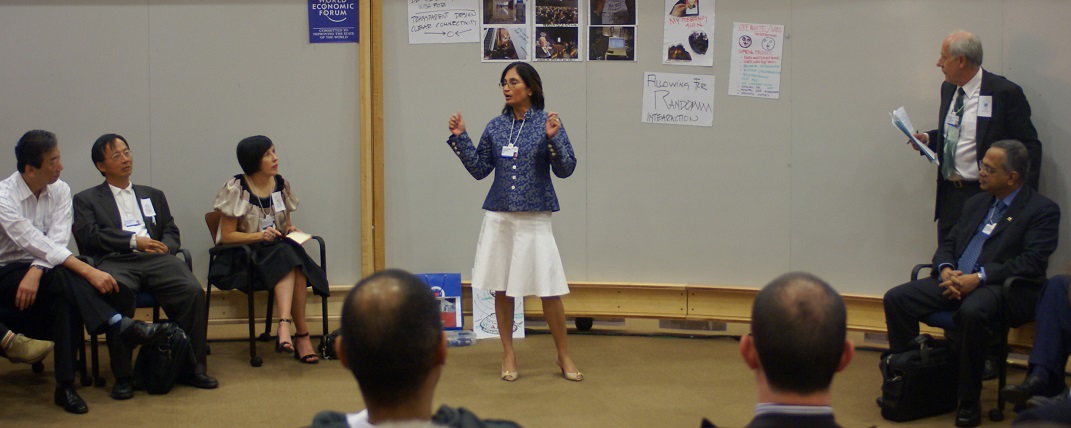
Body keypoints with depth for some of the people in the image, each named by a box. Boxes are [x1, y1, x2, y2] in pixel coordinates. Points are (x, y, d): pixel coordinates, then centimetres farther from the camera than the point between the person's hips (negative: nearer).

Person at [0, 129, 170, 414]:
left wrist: (36, 272, -30)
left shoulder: (60, 190, 2)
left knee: (65, 297, -30)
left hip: (43, 269, 4)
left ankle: (66, 385, -30)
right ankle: (119, 325, -39)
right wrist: (88, 272, -34)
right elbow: (37, 244, -27)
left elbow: (56, 241, -10)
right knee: (63, 277, -34)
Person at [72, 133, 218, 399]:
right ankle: (123, 376, -29)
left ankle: (194, 367, -19)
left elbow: (171, 232, 24)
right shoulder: (86, 199, 20)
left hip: (156, 258, 3)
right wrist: (134, 241, -7)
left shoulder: (153, 195, 33)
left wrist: (164, 247, -1)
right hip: (116, 261, -3)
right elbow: (89, 236, 2)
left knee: (193, 291, -27)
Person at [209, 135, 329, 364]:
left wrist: (292, 231, -1)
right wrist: (259, 236, -21)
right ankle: (301, 334, -39)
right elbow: (227, 235, -7)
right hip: (243, 257, -5)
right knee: (287, 255, -35)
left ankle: (285, 325, -42)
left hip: (280, 249, 5)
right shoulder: (236, 188, -4)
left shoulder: (281, 184, 11)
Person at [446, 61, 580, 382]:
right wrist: (460, 138, 2)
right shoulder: (495, 127, 6)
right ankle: (508, 355, 22)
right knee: (501, 289, 8)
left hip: (535, 219, -3)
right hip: (499, 218, 4)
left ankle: (564, 356, 14)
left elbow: (565, 169, -7)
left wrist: (553, 138, -22)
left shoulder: (547, 123, -4)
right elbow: (479, 169, 10)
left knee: (549, 291, -2)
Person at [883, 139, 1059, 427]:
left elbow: (1032, 262, -13)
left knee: (972, 312, -39)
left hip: (1002, 288, -7)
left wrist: (979, 278, -22)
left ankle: (969, 401, -24)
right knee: (896, 298, -12)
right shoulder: (976, 204, 22)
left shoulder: (1042, 210, -1)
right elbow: (948, 245, 20)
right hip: (956, 282, 7)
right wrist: (946, 270, -4)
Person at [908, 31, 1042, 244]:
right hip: (949, 193, 7)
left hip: (984, 195, -7)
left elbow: (1029, 147, -9)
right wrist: (928, 138, 6)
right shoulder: (948, 88, 12)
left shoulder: (1004, 92, -11)